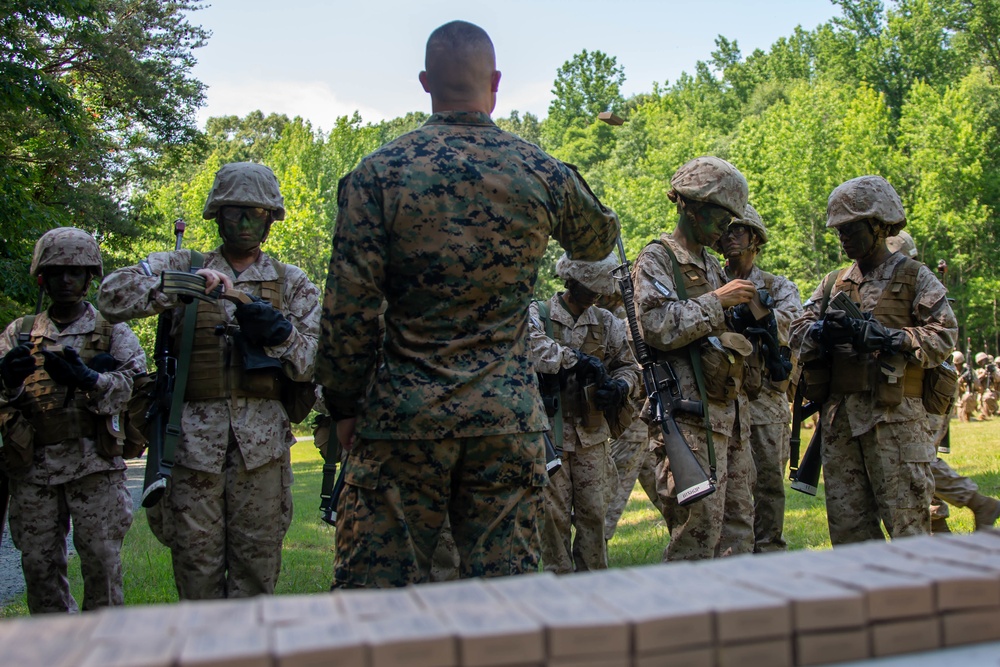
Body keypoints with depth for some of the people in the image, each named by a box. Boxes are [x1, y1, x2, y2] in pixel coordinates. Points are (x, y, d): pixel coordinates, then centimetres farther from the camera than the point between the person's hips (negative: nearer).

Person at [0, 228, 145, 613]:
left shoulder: (113, 331, 7)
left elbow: (131, 382, -8)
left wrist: (87, 379, -28)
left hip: (94, 463, -2)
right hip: (33, 466, 3)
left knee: (102, 560, -2)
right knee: (39, 564, 7)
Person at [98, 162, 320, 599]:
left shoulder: (292, 283, 13)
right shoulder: (182, 267, 12)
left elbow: (316, 360, 5)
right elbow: (112, 296, -4)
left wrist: (279, 333, -14)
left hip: (261, 441, 0)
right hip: (193, 436, 0)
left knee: (257, 564, 2)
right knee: (196, 561, 2)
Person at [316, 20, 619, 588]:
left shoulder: (378, 174, -5)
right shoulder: (543, 173, 1)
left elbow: (349, 309, -7)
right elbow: (600, 241, 22)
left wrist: (344, 403, 5)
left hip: (405, 414, -1)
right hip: (509, 416, 2)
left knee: (380, 585, 8)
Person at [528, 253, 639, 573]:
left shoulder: (607, 323, 10)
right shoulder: (536, 315, -4)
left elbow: (628, 366, 15)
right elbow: (532, 346, -25)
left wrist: (620, 386, -7)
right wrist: (577, 359, -27)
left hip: (592, 436, 4)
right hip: (549, 435, -3)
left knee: (594, 513, 8)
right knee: (554, 516, 2)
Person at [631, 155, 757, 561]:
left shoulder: (712, 265, 22)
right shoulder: (656, 259, -4)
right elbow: (657, 326, -18)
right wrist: (716, 302, -16)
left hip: (730, 407, 9)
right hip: (690, 412, -9)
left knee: (739, 519, 11)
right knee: (698, 525, -8)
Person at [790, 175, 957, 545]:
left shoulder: (914, 276, 5)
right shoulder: (833, 283, 19)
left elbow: (944, 335, -5)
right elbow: (798, 330, 10)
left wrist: (885, 337, -17)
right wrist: (822, 331, -13)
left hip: (894, 417, -5)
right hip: (839, 418, 5)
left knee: (908, 527, -4)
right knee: (847, 528, 8)